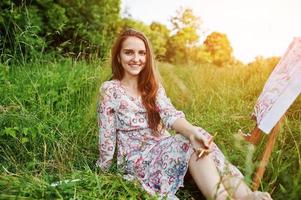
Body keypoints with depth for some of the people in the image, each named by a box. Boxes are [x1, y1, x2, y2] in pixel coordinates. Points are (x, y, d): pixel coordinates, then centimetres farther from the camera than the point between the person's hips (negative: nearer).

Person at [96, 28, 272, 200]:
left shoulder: (153, 86, 6)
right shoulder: (110, 89, -8)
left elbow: (170, 115, -13)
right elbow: (107, 139, -6)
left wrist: (193, 132, -32)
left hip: (163, 151, 5)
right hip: (136, 160, -4)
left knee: (199, 143, -27)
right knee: (191, 145, -30)